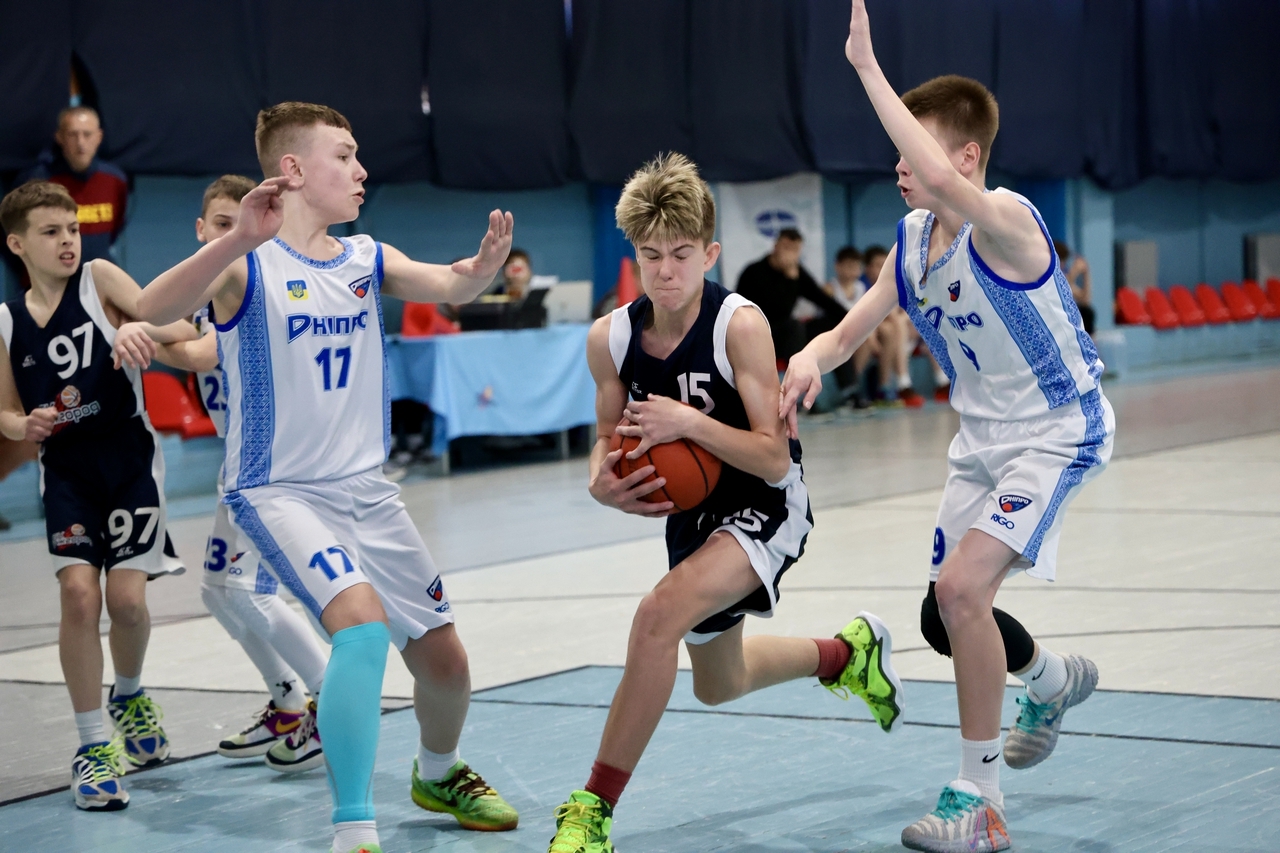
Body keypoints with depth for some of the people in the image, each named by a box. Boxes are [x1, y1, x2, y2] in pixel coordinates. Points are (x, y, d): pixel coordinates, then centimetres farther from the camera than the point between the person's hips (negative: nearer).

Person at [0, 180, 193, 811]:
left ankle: (129, 695, 27)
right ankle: (92, 746, -2)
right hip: (66, 471, 2)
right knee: (78, 591, -15)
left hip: (130, 462, -1)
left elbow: (176, 325, -16)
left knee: (127, 597, -8)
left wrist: (140, 329, -39)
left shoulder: (100, 279, -4)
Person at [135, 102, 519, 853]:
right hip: (280, 491, -6)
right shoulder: (246, 262, -11)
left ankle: (438, 774, 42)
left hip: (368, 490, 6)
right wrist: (240, 240, -45)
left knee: (445, 659, 10)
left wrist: (485, 265, -34)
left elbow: (447, 287, -11)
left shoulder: (368, 259, 6)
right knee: (363, 621, -30)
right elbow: (155, 310, -29)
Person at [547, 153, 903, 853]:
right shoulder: (610, 338, -12)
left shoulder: (739, 323, -25)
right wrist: (602, 484, -19)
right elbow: (608, 439, 3)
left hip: (766, 507, -7)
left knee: (660, 615, -31)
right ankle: (849, 652, 53)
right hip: (693, 513, 7)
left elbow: (774, 457, -24)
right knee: (718, 684, 23)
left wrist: (689, 422, -37)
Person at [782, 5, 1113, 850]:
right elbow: (851, 331, 7)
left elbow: (945, 184, -49)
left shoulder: (1007, 221, -26)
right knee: (947, 617, 13)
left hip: (1058, 431, -9)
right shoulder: (912, 241, -2)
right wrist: (812, 359, -18)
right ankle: (1056, 680, 47)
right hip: (983, 436, 9)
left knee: (962, 588, -23)